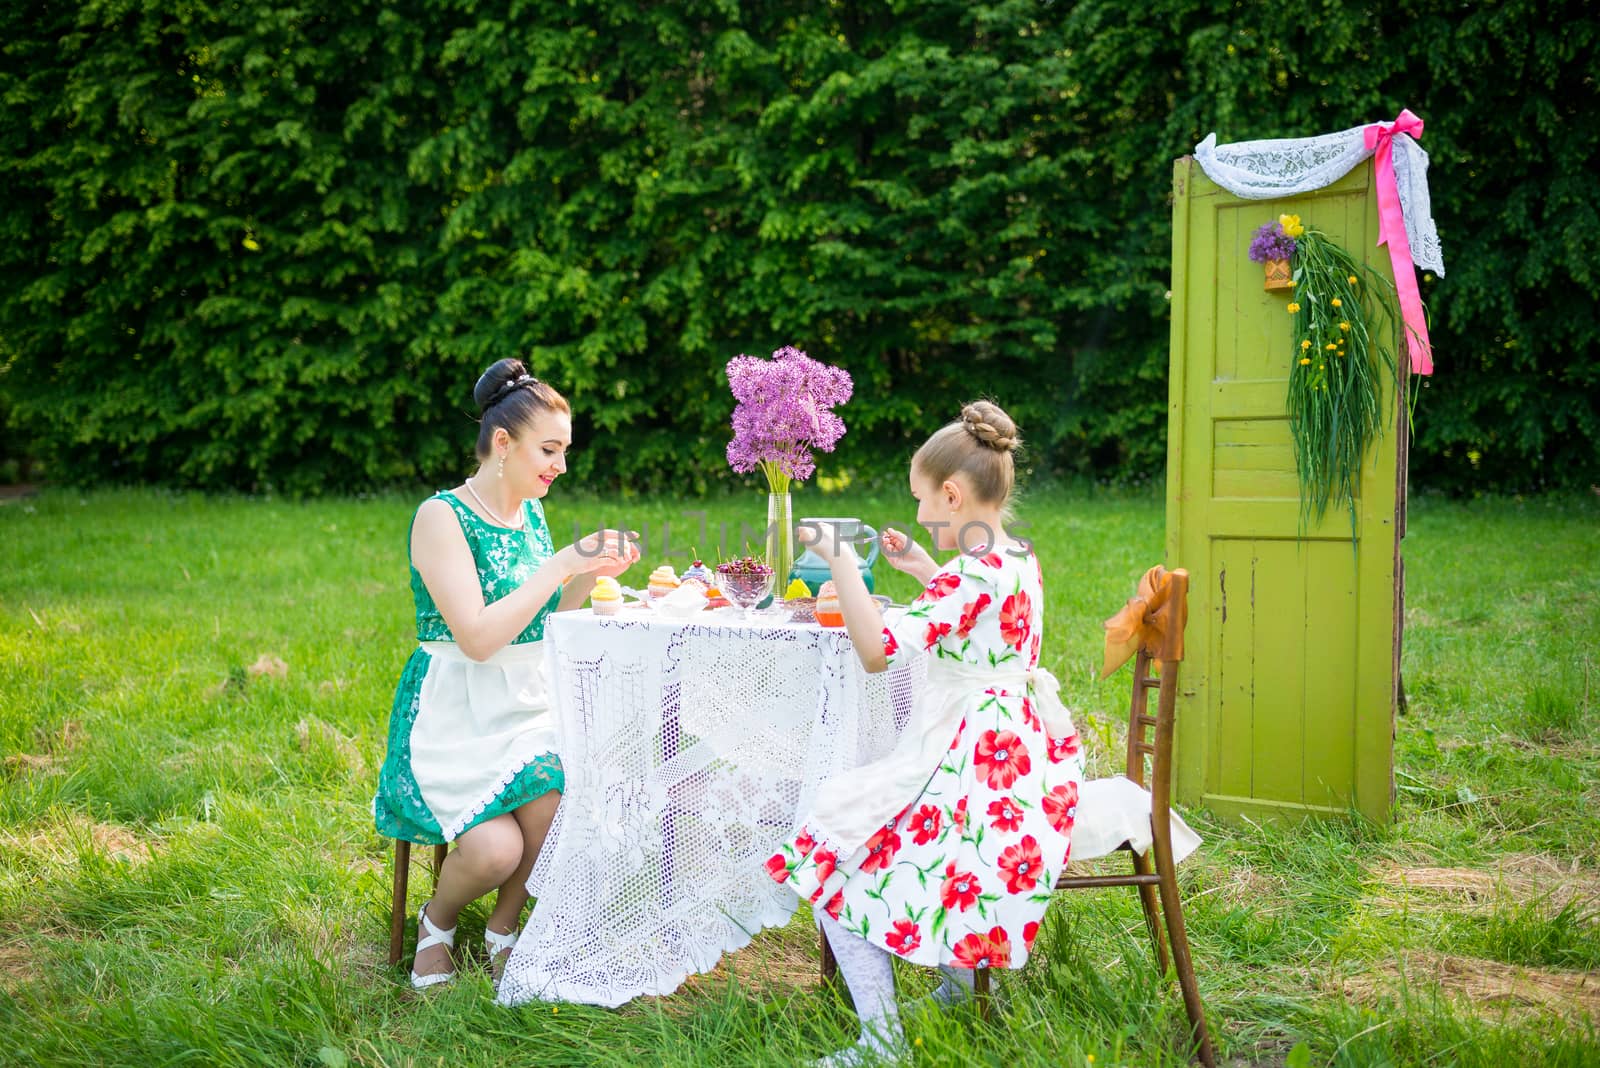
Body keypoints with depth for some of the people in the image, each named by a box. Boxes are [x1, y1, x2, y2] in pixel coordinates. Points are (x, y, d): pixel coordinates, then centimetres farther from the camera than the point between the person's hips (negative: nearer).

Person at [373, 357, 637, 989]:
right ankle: (438, 921, 10)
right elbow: (477, 637, -20)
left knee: (562, 788, -26)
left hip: (529, 705, 6)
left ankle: (503, 928, 1)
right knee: (496, 848, -27)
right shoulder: (441, 516, -12)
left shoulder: (531, 514, 11)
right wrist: (562, 564, -19)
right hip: (454, 716, -6)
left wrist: (590, 576, 1)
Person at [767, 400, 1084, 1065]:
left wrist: (840, 561, -18)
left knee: (830, 852, -6)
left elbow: (877, 650, -27)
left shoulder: (975, 575, -22)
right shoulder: (1020, 560, 8)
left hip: (972, 756, -10)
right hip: (1021, 753, 10)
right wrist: (924, 571, 24)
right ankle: (960, 985, 32)